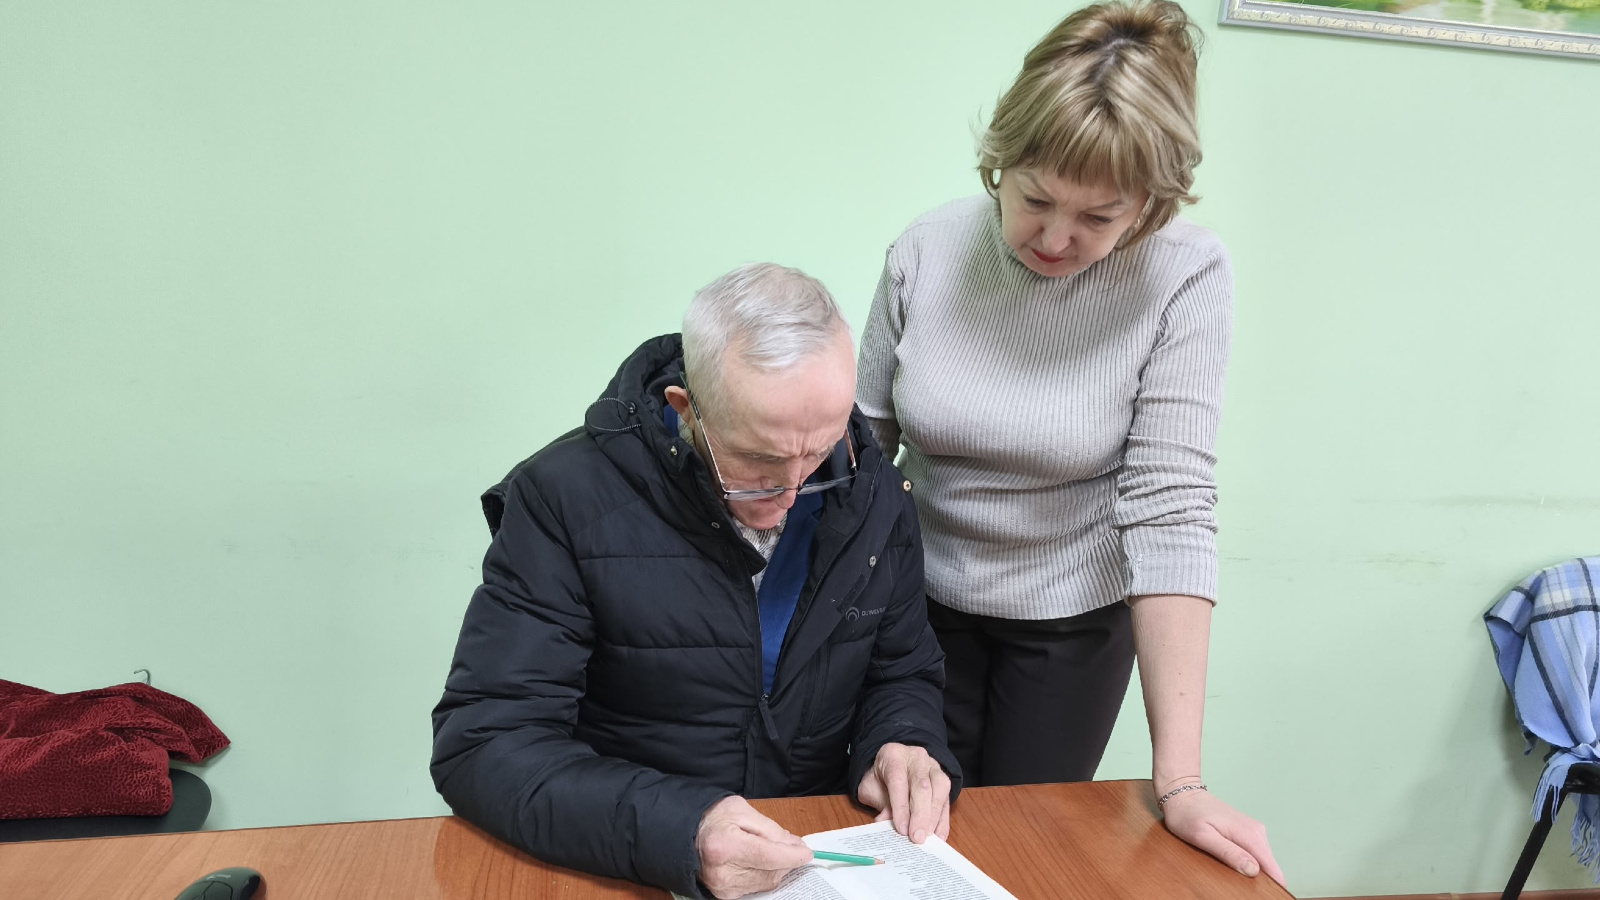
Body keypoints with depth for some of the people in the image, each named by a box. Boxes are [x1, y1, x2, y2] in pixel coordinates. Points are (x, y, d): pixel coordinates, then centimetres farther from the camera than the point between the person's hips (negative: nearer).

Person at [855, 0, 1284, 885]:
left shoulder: (1183, 278, -20)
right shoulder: (927, 252, -14)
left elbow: (1168, 506, -23)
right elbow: (861, 443, -5)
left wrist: (1178, 780, -26)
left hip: (1075, 623, -1)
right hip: (923, 604, 2)